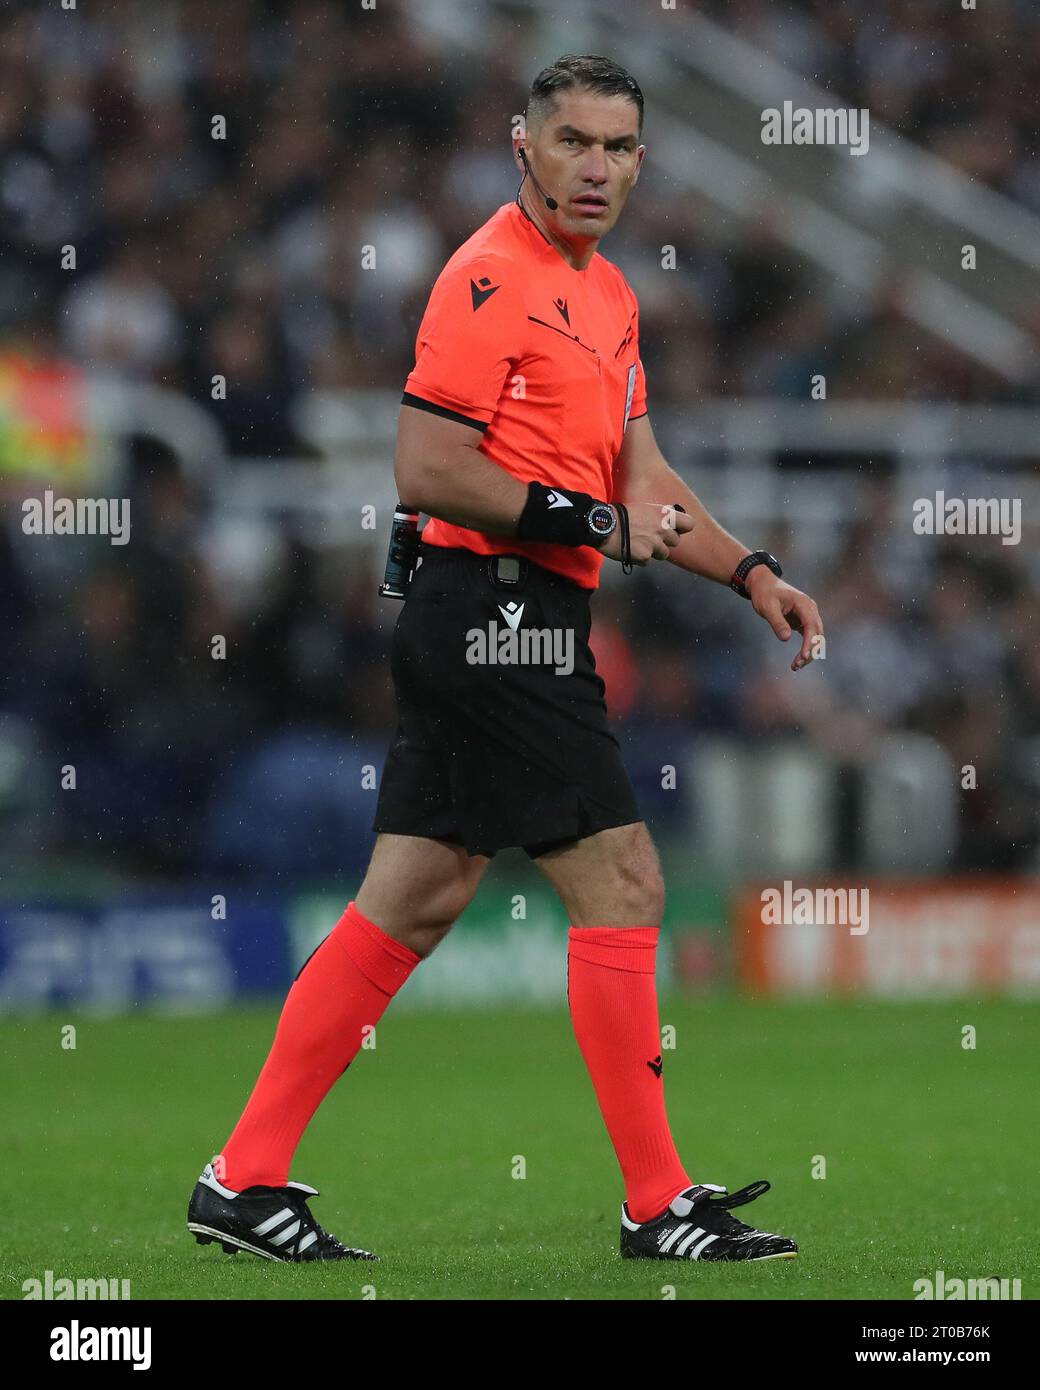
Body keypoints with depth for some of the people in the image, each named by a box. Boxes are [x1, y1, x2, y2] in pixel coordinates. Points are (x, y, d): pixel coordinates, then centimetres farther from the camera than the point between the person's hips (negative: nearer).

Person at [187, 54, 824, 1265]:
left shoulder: (606, 293, 18)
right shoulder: (492, 276, -12)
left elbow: (639, 479, 22)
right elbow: (426, 470, -18)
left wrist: (751, 573, 12)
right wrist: (586, 522, -17)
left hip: (511, 631, 10)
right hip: (497, 611, -10)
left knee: (411, 905, 9)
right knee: (620, 885, -7)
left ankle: (246, 1181, 11)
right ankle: (656, 1204, -1)